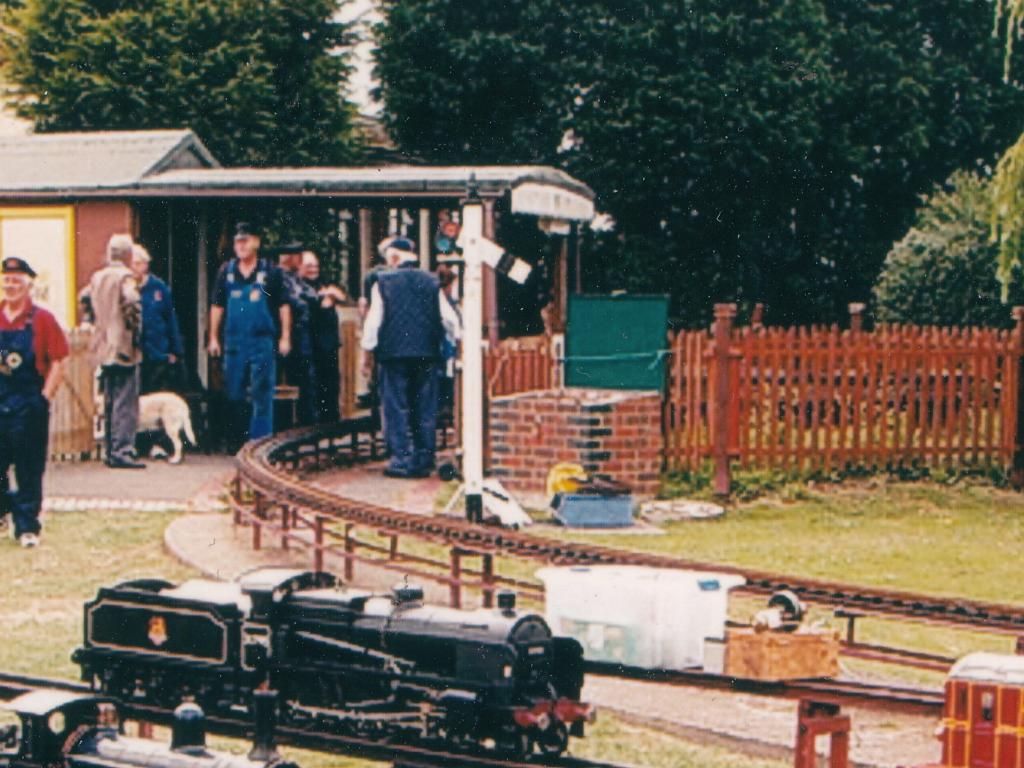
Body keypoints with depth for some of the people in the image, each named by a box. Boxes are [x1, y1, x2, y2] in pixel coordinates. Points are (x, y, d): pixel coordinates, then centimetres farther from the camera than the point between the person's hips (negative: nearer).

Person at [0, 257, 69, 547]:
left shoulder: (42, 319, -3)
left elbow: (58, 361, -3)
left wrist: (45, 396, -8)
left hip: (29, 406, -3)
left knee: (29, 469, 2)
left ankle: (27, 527, 8)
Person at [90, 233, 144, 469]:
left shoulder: (96, 277, 11)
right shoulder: (125, 277, -12)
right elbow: (132, 304, -26)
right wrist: (135, 332, -15)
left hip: (103, 349, 7)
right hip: (124, 349, -7)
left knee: (109, 403, 14)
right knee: (125, 403, -7)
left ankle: (111, 450, 17)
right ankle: (122, 451, -11)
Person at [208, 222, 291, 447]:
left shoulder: (271, 272, 0)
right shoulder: (226, 272, 8)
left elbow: (283, 306, 1)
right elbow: (217, 306, 12)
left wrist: (285, 337, -3)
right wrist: (213, 338, 9)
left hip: (262, 342, -3)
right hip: (234, 342, 3)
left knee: (261, 395, -4)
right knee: (234, 395, 8)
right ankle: (237, 439, 17)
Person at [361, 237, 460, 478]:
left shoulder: (384, 282, -3)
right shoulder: (431, 282, 4)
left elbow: (374, 320, -3)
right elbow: (449, 318, 6)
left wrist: (367, 352, 5)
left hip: (393, 352, -3)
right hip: (427, 353, 3)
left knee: (397, 407, 3)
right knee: (425, 408, 8)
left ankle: (402, 459, -1)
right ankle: (423, 460, 9)